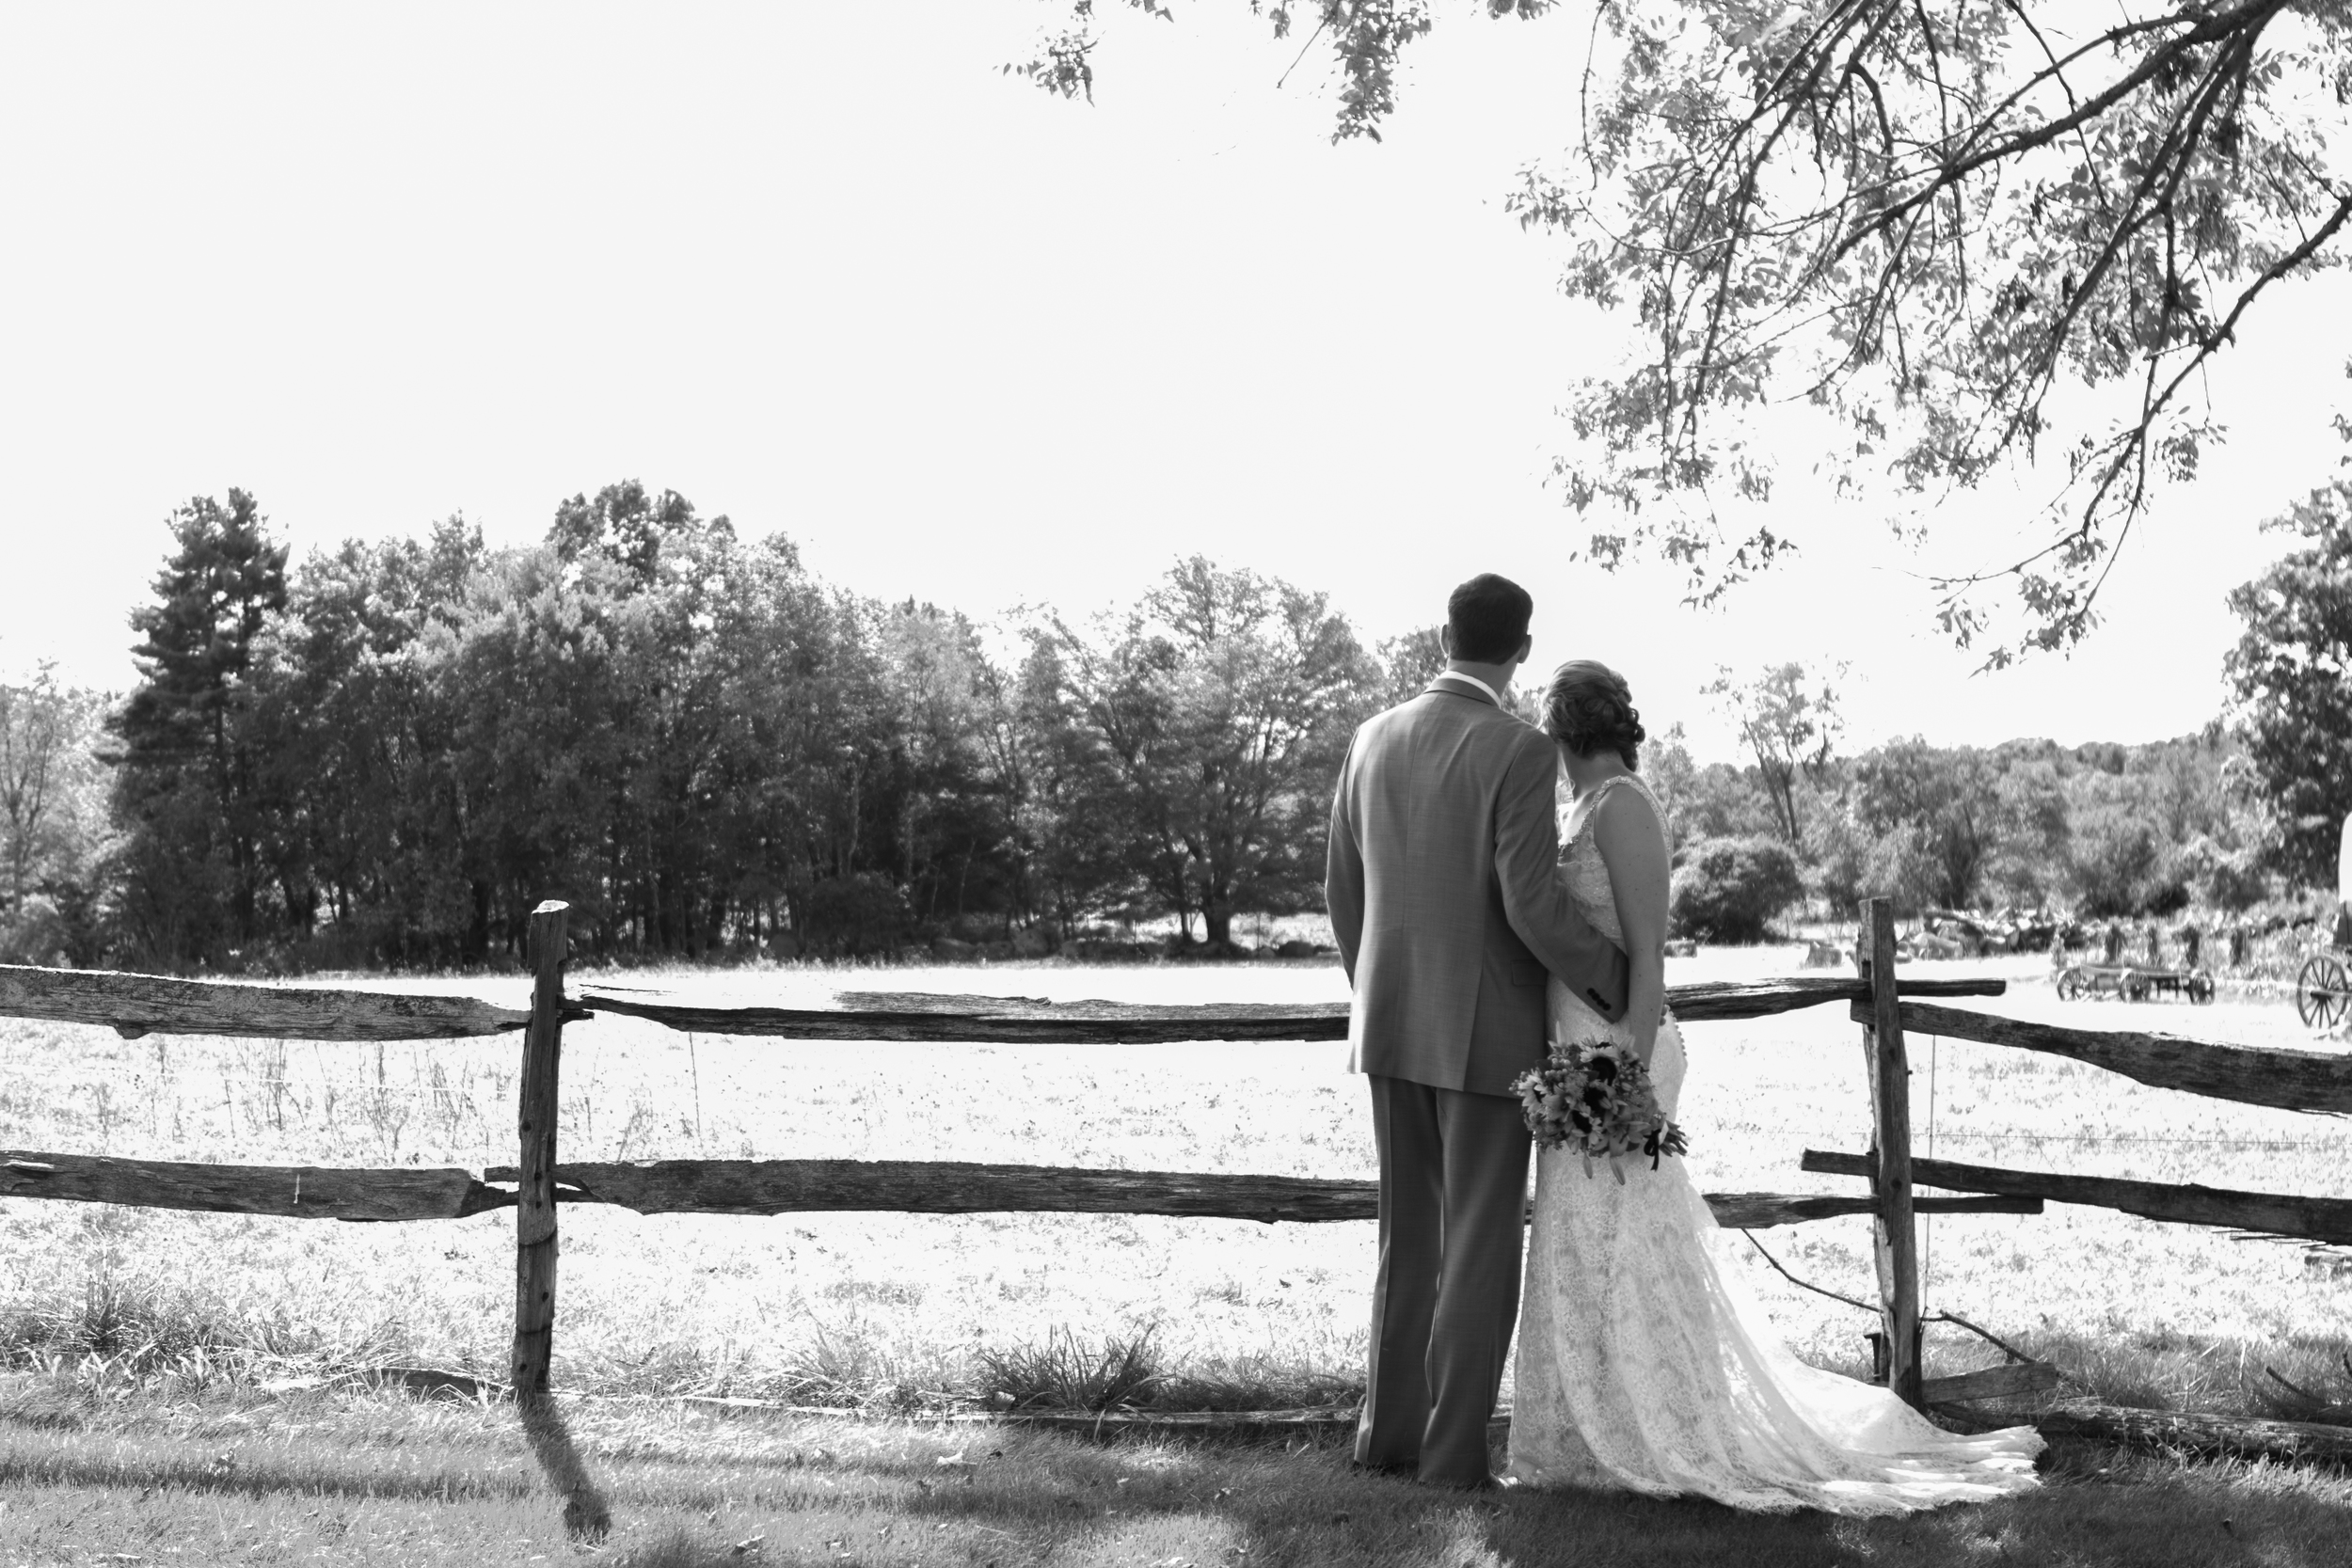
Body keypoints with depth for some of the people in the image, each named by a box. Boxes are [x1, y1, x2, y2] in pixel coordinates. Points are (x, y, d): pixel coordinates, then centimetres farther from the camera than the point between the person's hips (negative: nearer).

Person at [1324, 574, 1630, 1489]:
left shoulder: (1374, 738, 4)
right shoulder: (1518, 750, -15)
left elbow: (1343, 892, 9)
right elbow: (1531, 906, -21)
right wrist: (1614, 983, -5)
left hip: (1393, 1026, 6)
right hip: (1488, 1031, -6)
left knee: (1410, 1237, 16)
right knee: (1481, 1246, 4)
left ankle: (1390, 1431, 19)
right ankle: (1453, 1449, 8)